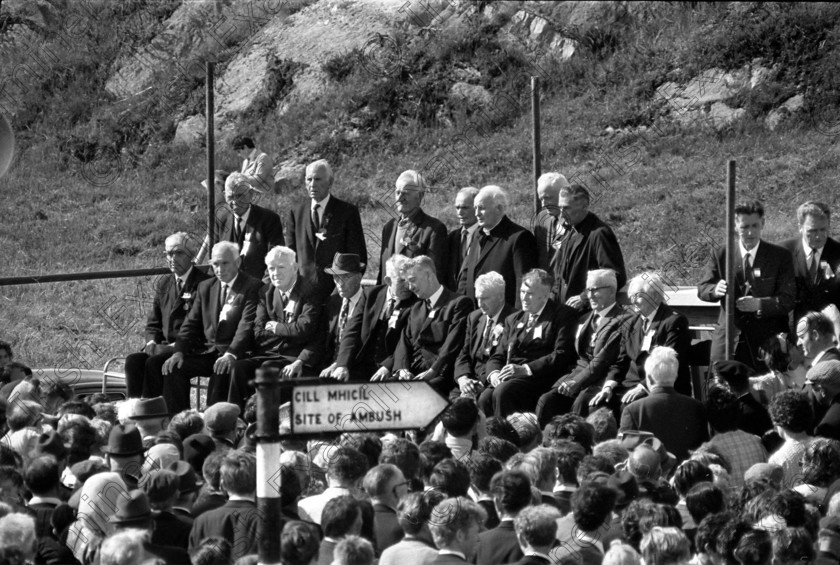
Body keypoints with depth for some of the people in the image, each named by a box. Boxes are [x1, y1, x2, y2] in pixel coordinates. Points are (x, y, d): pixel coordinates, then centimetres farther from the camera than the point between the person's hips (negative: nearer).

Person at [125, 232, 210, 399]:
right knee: (133, 360, -22)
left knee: (153, 363, -31)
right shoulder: (162, 283, 19)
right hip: (163, 346, 6)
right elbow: (153, 323, 21)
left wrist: (177, 346, -18)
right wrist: (152, 343, -1)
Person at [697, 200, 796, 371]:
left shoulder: (781, 257, 3)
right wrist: (715, 290, -22)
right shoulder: (720, 256, 8)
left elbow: (787, 301, -3)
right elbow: (702, 289, 3)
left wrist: (759, 304, -21)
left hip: (767, 342, -1)